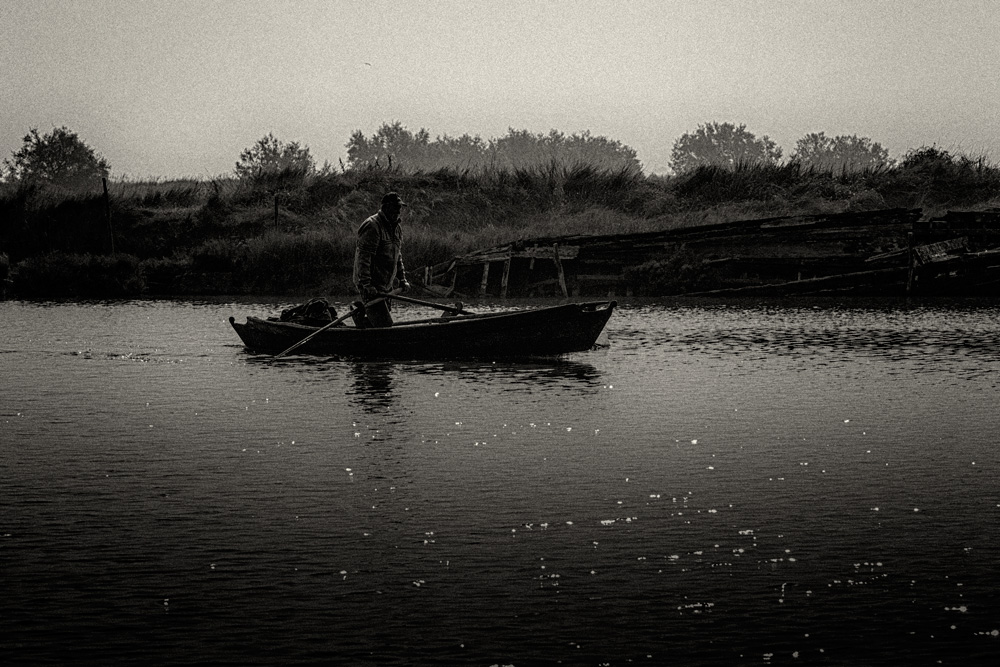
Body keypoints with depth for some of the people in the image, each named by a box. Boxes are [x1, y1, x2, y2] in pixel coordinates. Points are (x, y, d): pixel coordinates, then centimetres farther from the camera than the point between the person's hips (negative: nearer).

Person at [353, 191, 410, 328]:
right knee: (385, 324, -14)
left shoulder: (396, 228, 14)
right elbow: (363, 258, -21)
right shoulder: (372, 227, -16)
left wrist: (402, 280, 17)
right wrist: (366, 284, -26)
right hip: (372, 286, -9)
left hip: (386, 285, 9)